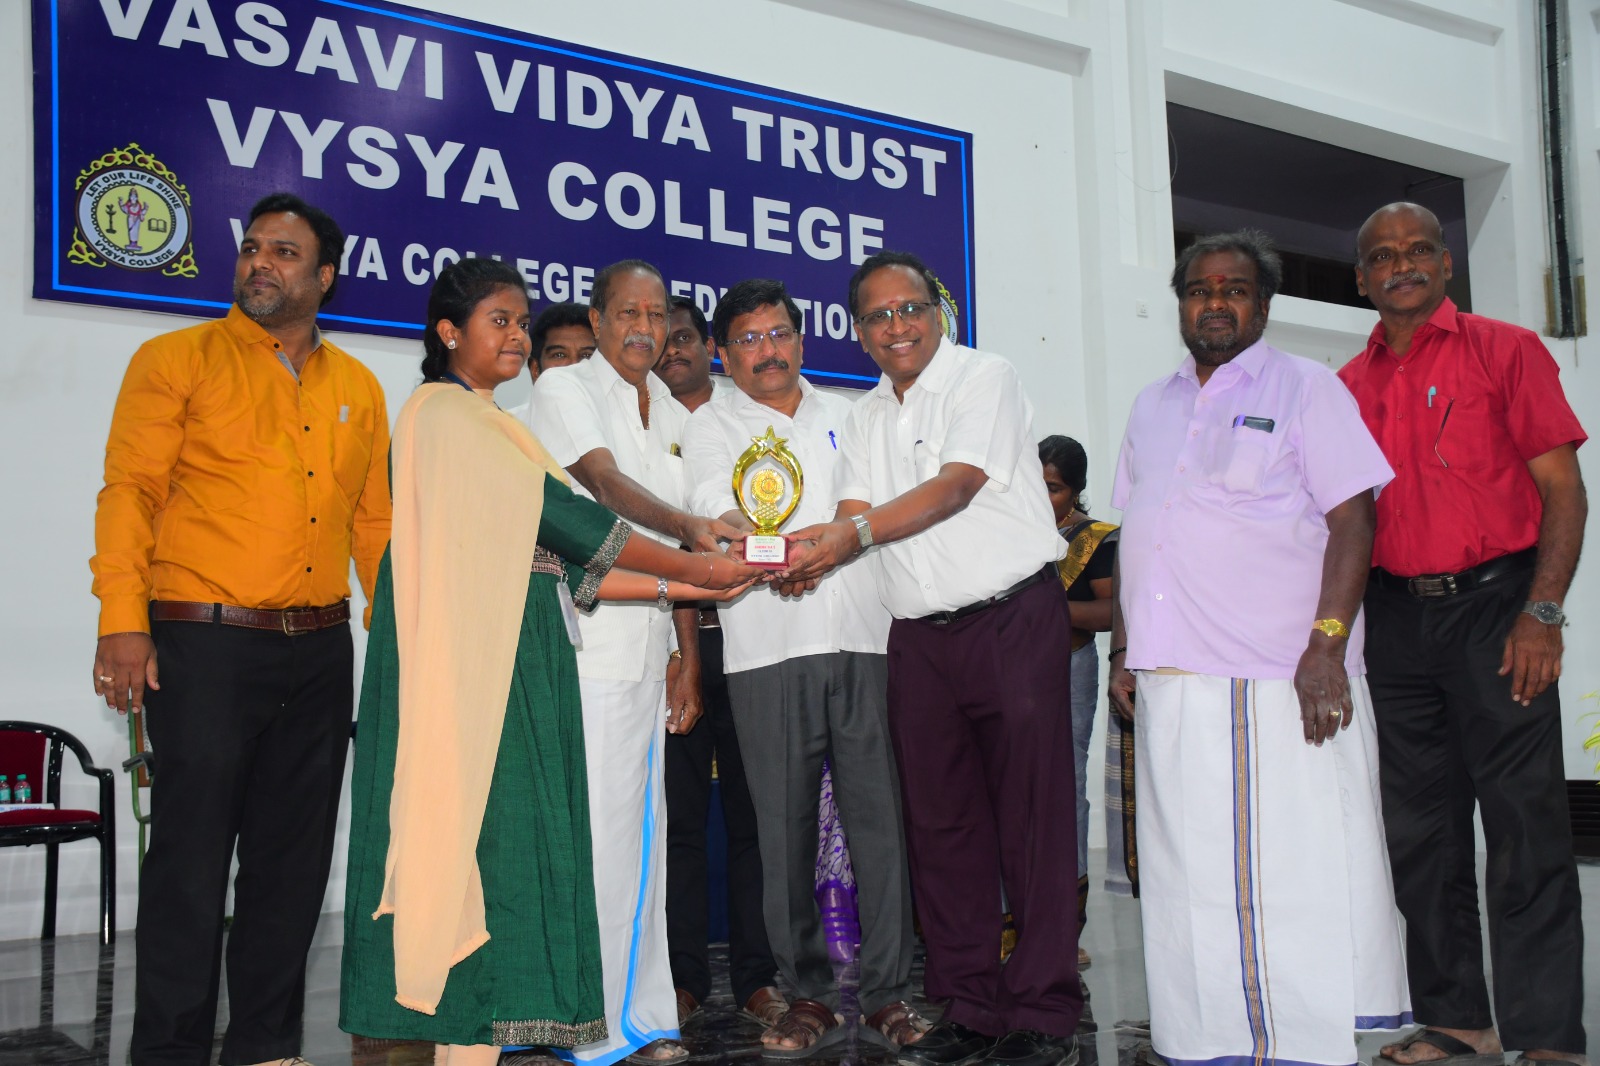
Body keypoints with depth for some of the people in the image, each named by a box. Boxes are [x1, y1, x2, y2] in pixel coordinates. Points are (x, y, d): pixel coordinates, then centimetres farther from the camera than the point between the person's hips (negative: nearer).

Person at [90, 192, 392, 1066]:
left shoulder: (358, 389, 14)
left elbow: (372, 520, 17)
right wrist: (123, 620, -15)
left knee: (294, 858, 9)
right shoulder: (178, 360, 2)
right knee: (193, 852, -2)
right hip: (203, 641, -4)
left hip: (319, 650, 5)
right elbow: (129, 491, -5)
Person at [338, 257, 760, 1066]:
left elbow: (557, 561, 15)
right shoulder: (444, 413, -5)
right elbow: (562, 516, -12)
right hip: (474, 662, -8)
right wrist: (696, 568, -8)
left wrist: (678, 587, 9)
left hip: (520, 662, 8)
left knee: (511, 843, 5)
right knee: (487, 835, -9)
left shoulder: (487, 425, 22)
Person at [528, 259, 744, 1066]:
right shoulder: (563, 390, 1)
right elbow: (606, 484, -17)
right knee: (583, 827, -8)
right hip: (576, 644, -6)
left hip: (646, 654, 6)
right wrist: (690, 526, -34)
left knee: (640, 831, 8)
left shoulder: (674, 416, 19)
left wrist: (690, 659, 14)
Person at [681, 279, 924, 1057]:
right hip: (769, 649, -2)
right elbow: (718, 515, -4)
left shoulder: (845, 418, 21)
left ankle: (887, 992, 7)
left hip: (863, 639, 2)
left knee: (879, 815, -1)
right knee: (786, 825, 0)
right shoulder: (710, 427, 12)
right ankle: (810, 996, 10)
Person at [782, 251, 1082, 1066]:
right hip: (919, 636, 6)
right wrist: (811, 554, -16)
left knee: (1030, 818, -5)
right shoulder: (865, 417, 17)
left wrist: (854, 531, -25)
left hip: (1012, 619, -6)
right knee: (941, 824, 6)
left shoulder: (983, 378, -2)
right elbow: (856, 516, 7)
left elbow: (956, 487, -15)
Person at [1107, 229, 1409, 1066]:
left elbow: (1353, 521, -6)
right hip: (1171, 685, 5)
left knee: (1300, 878, -3)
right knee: (1189, 879, 8)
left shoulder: (1305, 388, 2)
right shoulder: (1152, 408, 19)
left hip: (1281, 682, -5)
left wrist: (1326, 645, -16)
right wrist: (1123, 651, 13)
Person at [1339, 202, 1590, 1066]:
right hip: (1397, 615, 4)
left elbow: (1563, 490, -3)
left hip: (1494, 603, -4)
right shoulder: (1349, 386, 13)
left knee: (1524, 823, -5)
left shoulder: (1506, 350, 2)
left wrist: (1541, 614, -13)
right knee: (1419, 827, 8)